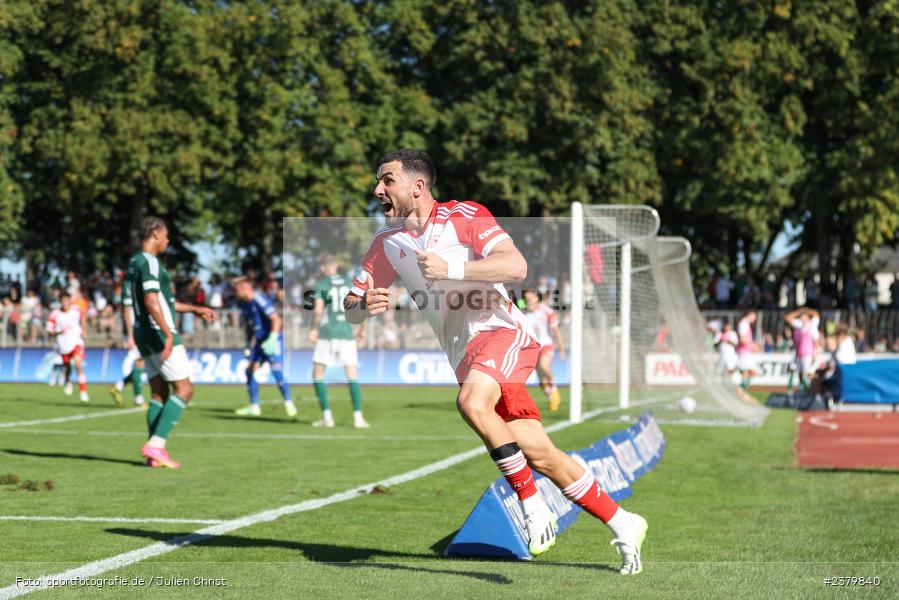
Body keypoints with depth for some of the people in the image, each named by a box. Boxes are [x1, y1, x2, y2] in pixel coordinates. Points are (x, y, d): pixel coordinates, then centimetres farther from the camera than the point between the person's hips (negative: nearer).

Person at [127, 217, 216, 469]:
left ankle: (155, 453, 5)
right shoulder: (149, 262, -14)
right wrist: (168, 334, -30)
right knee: (184, 389, -6)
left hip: (145, 334, 10)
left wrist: (196, 309, 28)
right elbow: (151, 301, -26)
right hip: (159, 334, -10)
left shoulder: (136, 262, 18)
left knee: (160, 394, 9)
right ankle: (156, 445, -13)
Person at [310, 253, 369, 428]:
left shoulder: (320, 285, -3)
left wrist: (313, 329, 3)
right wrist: (360, 329, 18)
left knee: (318, 373, 9)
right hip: (347, 333, 3)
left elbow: (318, 310, -12)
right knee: (352, 374, 6)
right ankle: (358, 416, -2)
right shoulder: (350, 283, 8)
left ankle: (327, 415, 2)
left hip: (327, 334, -3)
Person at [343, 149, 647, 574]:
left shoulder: (465, 216, -6)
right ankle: (623, 526, 14)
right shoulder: (386, 243, 11)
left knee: (471, 402, -34)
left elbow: (516, 266, -19)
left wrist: (450, 270, -27)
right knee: (541, 457, 0)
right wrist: (364, 306, -12)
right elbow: (351, 308, 11)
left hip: (501, 331, -6)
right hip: (464, 354, 6)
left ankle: (533, 504, -20)